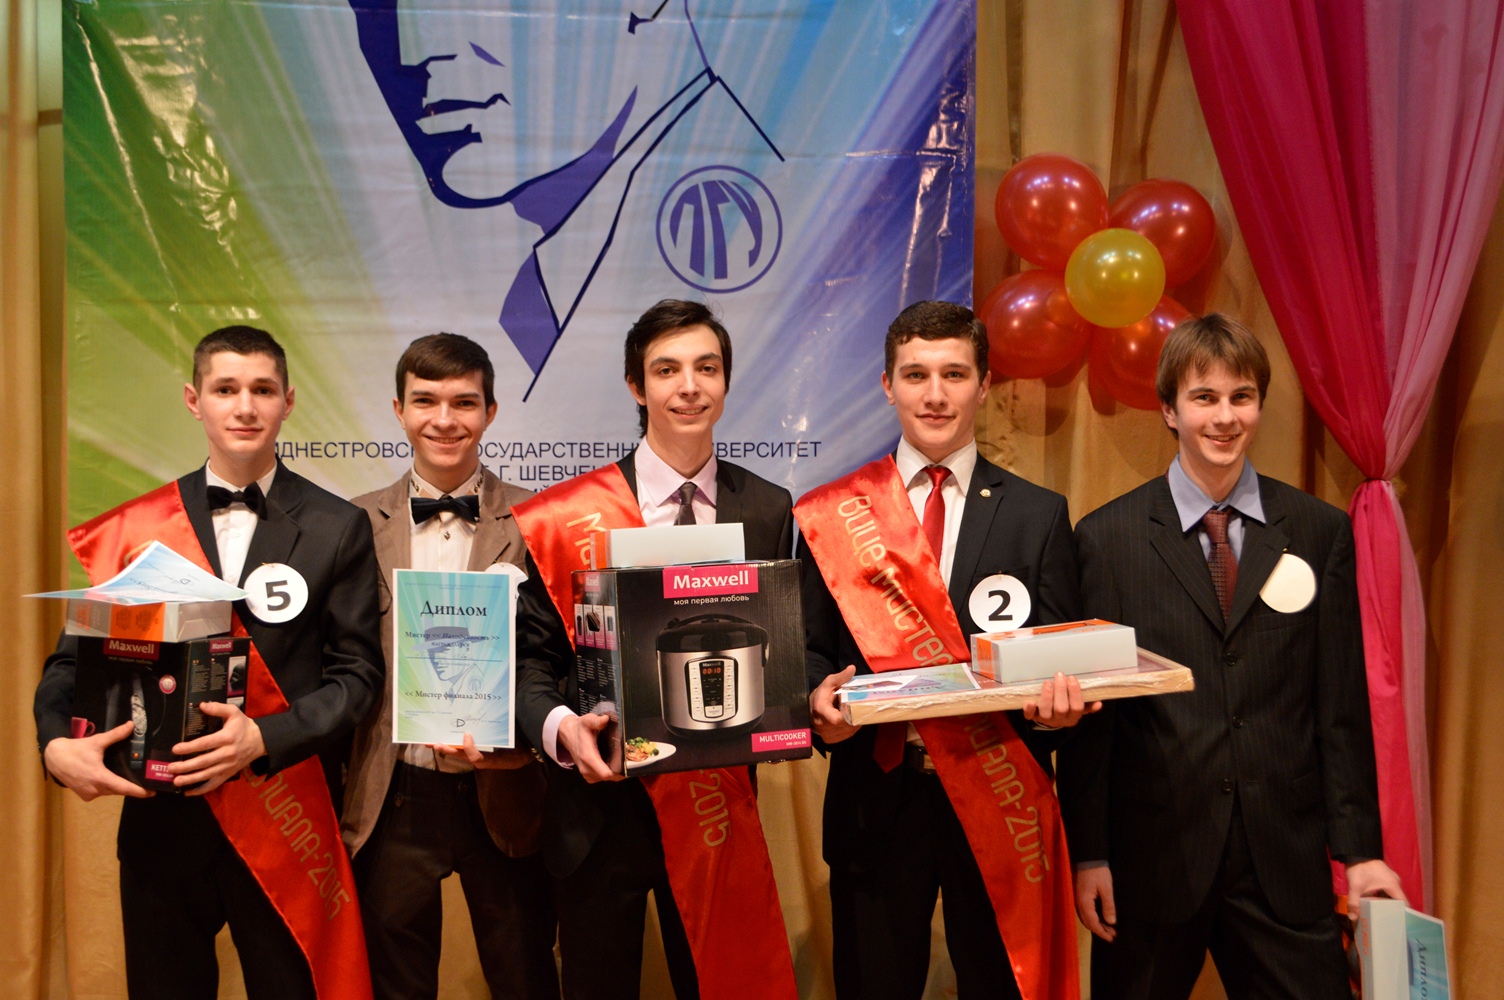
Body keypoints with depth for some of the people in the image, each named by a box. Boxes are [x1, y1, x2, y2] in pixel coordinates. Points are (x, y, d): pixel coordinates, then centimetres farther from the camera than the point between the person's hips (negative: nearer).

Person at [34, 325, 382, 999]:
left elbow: (357, 671, -4)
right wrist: (56, 743, -16)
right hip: (161, 820, 2)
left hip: (286, 824, -1)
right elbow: (77, 655, 4)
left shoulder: (337, 528, -1)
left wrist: (265, 738, -18)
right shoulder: (137, 526, 4)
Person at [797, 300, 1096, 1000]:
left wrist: (1059, 701, -18)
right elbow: (811, 651, 5)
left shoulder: (1040, 515, 4)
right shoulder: (832, 515, 4)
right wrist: (819, 701, -16)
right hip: (875, 803, 0)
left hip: (998, 802, 0)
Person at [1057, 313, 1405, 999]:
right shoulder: (1106, 537, -1)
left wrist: (1359, 849, 1)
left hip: (1285, 860, 2)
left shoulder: (1321, 533, 4)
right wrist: (1087, 852, -4)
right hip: (1153, 857, -1)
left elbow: (1343, 706, 5)